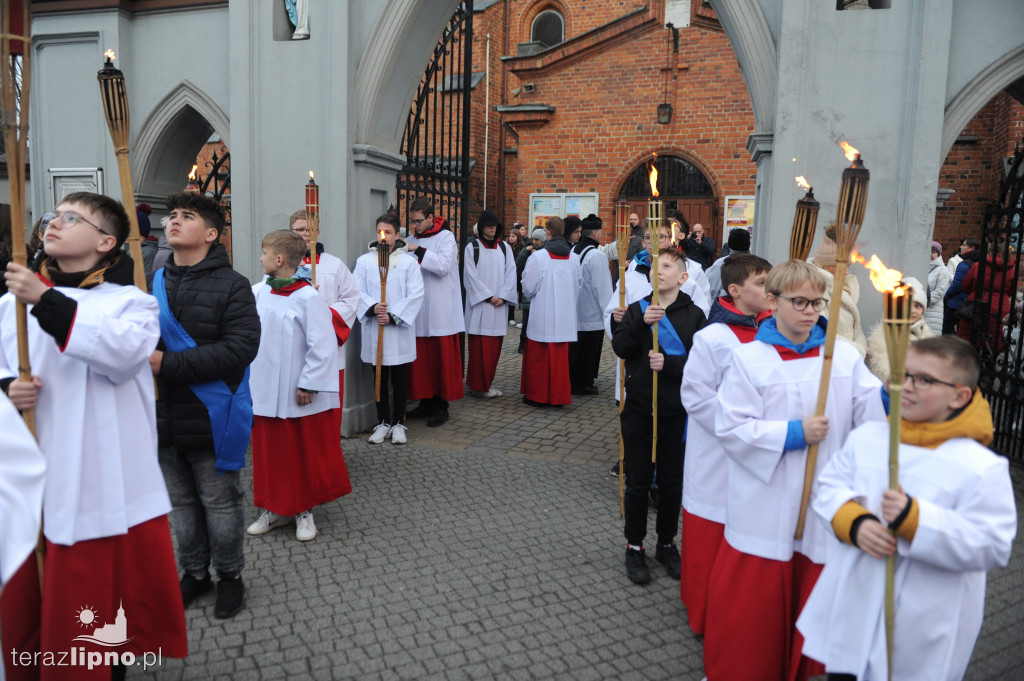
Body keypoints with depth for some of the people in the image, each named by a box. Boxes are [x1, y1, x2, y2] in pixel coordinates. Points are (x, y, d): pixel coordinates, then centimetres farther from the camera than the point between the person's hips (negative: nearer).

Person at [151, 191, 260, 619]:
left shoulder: (232, 286, -10)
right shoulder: (152, 283, 6)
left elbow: (240, 349, -21)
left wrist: (168, 364, -24)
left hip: (211, 421, -5)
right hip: (164, 419, 5)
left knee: (220, 503, 9)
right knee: (181, 502, 18)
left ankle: (229, 575, 29)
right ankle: (194, 572, 37)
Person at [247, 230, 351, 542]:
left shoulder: (308, 297, -16)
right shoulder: (259, 292, 3)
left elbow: (322, 345, -16)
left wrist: (309, 384, -15)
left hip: (297, 395, -6)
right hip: (265, 392, 6)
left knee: (304, 453, 8)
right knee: (268, 452, 14)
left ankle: (303, 511, 23)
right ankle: (275, 509, 29)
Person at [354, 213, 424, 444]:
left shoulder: (409, 261, 0)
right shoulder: (364, 261, 6)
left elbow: (416, 294, -6)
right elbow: (357, 291, 0)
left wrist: (393, 316, -14)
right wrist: (372, 307, -19)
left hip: (399, 331, -2)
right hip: (374, 329, 2)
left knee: (399, 380, 6)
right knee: (380, 379, 9)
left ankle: (398, 423, 17)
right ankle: (383, 423, 21)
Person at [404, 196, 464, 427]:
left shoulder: (446, 237, -3)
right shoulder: (411, 240, 13)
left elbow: (443, 266, -17)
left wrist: (419, 251, -18)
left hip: (440, 312, -5)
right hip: (418, 311, 5)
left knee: (442, 359, -1)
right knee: (420, 359, 6)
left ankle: (441, 406, 8)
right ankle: (426, 401, 19)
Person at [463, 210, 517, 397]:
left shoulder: (504, 248, 12)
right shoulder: (472, 248, 1)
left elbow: (510, 273, 7)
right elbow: (471, 276, -5)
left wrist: (503, 297, -6)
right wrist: (489, 296, -10)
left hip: (499, 304, 4)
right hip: (479, 303, -4)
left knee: (494, 345, 5)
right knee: (479, 345, -4)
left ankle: (487, 382, 14)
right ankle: (479, 385, 2)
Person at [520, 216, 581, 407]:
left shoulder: (538, 257, -13)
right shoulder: (573, 258, 1)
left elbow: (528, 288, -6)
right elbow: (577, 288, 9)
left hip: (542, 316, -4)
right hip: (564, 317, 4)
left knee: (539, 356, 7)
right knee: (560, 356, 11)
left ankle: (537, 395, 14)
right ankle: (558, 396, 17)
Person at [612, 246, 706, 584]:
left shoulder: (694, 315, -1)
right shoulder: (638, 309, 3)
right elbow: (620, 347, -10)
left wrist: (669, 362, -22)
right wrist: (642, 323, -24)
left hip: (675, 412, 0)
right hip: (639, 409, 1)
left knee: (672, 482, 12)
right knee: (638, 481, 8)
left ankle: (666, 544, 31)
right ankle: (634, 546, 24)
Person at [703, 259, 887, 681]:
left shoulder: (845, 355, 1)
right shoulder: (749, 358, -5)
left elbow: (872, 420, -5)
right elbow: (731, 427, -10)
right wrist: (794, 433, -15)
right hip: (765, 507, -2)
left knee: (811, 597, 16)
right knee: (751, 600, 9)